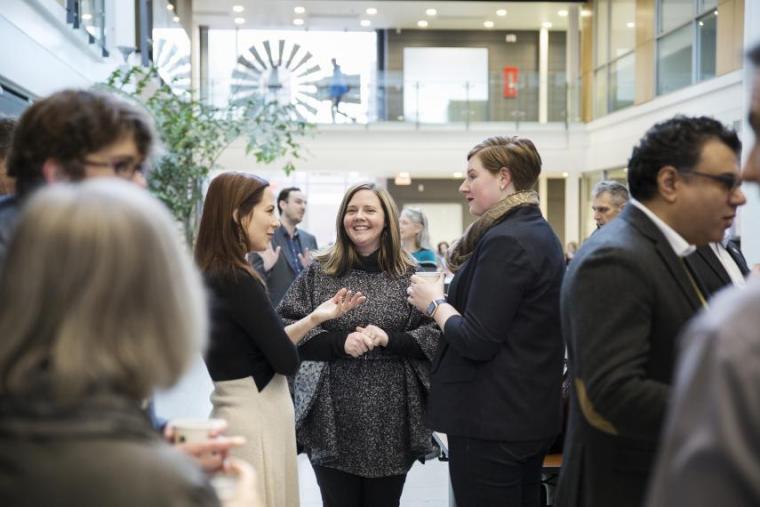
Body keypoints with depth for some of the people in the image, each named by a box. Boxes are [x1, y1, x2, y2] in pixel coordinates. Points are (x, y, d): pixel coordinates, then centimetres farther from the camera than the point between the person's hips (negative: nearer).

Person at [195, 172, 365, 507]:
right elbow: (287, 361, -16)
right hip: (256, 419, -9)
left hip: (242, 413, 9)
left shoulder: (212, 276, 7)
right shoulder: (236, 280, -21)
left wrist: (316, 317, 7)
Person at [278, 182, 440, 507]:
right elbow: (286, 327, -3)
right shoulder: (319, 271, 3)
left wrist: (389, 340, -18)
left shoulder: (409, 275, 2)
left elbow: (435, 333, -2)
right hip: (333, 418, 0)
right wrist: (339, 343, -16)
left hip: (392, 419, 0)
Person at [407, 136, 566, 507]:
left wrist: (435, 304, -7)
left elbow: (477, 341, -22)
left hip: (493, 420, -10)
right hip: (530, 411, 10)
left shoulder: (504, 240, -19)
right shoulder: (540, 232, 11)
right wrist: (449, 297, 9)